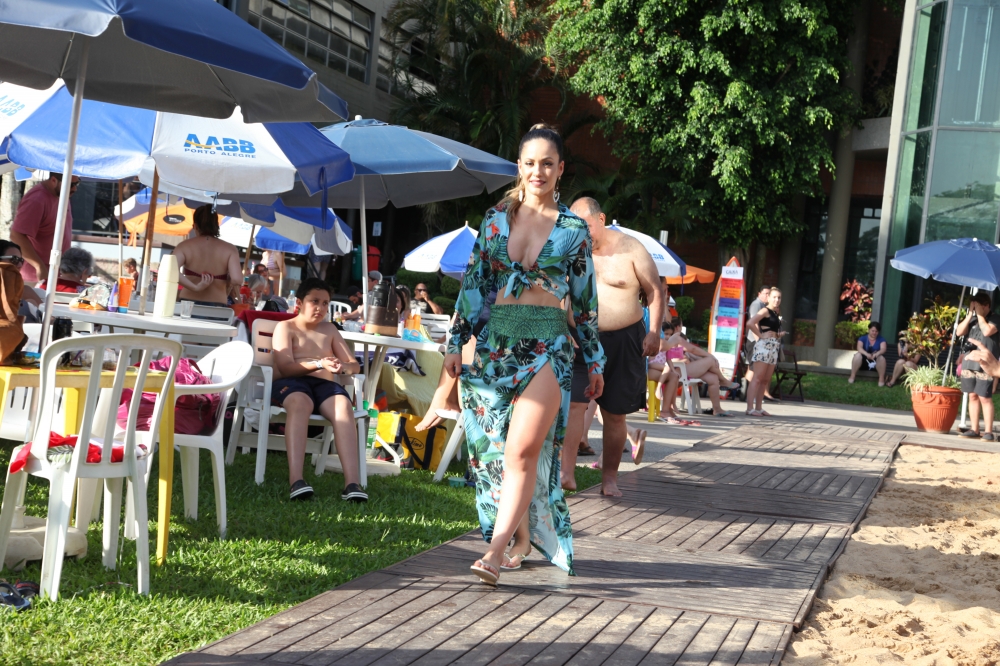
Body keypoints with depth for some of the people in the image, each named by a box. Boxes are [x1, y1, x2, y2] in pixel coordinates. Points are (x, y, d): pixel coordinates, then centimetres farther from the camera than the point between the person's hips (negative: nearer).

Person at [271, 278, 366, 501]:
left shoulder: (329, 329, 25)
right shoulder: (285, 327, 11)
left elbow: (355, 365, 17)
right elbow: (285, 367, -6)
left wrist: (343, 367, -9)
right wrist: (319, 364, -22)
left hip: (324, 385, 3)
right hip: (291, 383, -3)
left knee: (343, 406, -33)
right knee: (300, 402, -41)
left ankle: (352, 482, -48)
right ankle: (296, 480, -54)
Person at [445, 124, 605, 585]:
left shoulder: (573, 229, 3)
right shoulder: (496, 218, 9)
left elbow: (585, 300, 7)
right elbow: (474, 282, 11)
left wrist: (594, 361, 9)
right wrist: (456, 342, 6)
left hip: (547, 347, -3)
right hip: (496, 341, 4)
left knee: (523, 449, -15)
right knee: (493, 447, 6)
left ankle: (496, 551, -16)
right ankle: (520, 540, 20)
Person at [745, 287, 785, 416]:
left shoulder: (775, 313, 18)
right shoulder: (765, 311, -7)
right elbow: (750, 323, -21)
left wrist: (779, 334, 12)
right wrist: (760, 335, -15)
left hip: (774, 346, 9)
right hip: (764, 344, -9)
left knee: (766, 380, 9)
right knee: (757, 378, -10)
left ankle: (758, 408, 13)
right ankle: (750, 408, -12)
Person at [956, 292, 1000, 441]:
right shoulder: (972, 319, 15)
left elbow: (987, 331, -19)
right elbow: (959, 332, 2)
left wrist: (980, 314, -9)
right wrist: (970, 314, -2)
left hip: (984, 365, -6)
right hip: (968, 362, 6)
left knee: (985, 398, -7)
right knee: (972, 396, 8)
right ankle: (974, 429, 12)